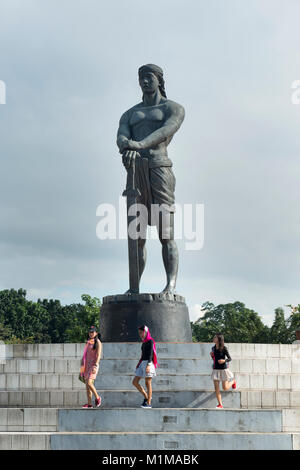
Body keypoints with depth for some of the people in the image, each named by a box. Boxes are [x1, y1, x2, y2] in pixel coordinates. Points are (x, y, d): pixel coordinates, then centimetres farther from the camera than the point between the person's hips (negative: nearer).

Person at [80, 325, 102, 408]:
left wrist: (95, 366, -23)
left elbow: (98, 355, -13)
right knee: (87, 384, 2)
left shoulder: (98, 342, -5)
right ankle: (89, 403, 3)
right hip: (87, 365, 7)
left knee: (89, 383, -19)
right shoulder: (88, 342, 16)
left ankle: (97, 397, 2)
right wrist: (83, 366, 17)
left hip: (93, 365, -7)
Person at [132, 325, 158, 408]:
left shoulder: (150, 341, -8)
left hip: (148, 363, -9)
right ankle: (146, 397, 15)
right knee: (135, 382, 4)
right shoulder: (144, 342, 18)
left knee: (148, 383, -5)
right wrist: (139, 365, 23)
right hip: (142, 363, 9)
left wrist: (148, 365, -26)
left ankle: (148, 403, 0)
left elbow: (150, 353, -17)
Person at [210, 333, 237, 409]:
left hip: (223, 369, -5)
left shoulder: (224, 348, -12)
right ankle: (220, 405, 4)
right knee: (216, 388, -3)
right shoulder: (213, 348, 5)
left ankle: (232, 381, 34)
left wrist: (224, 360, -28)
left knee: (225, 388, 2)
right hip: (216, 369, 5)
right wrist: (212, 355, -5)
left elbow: (229, 358, -9)